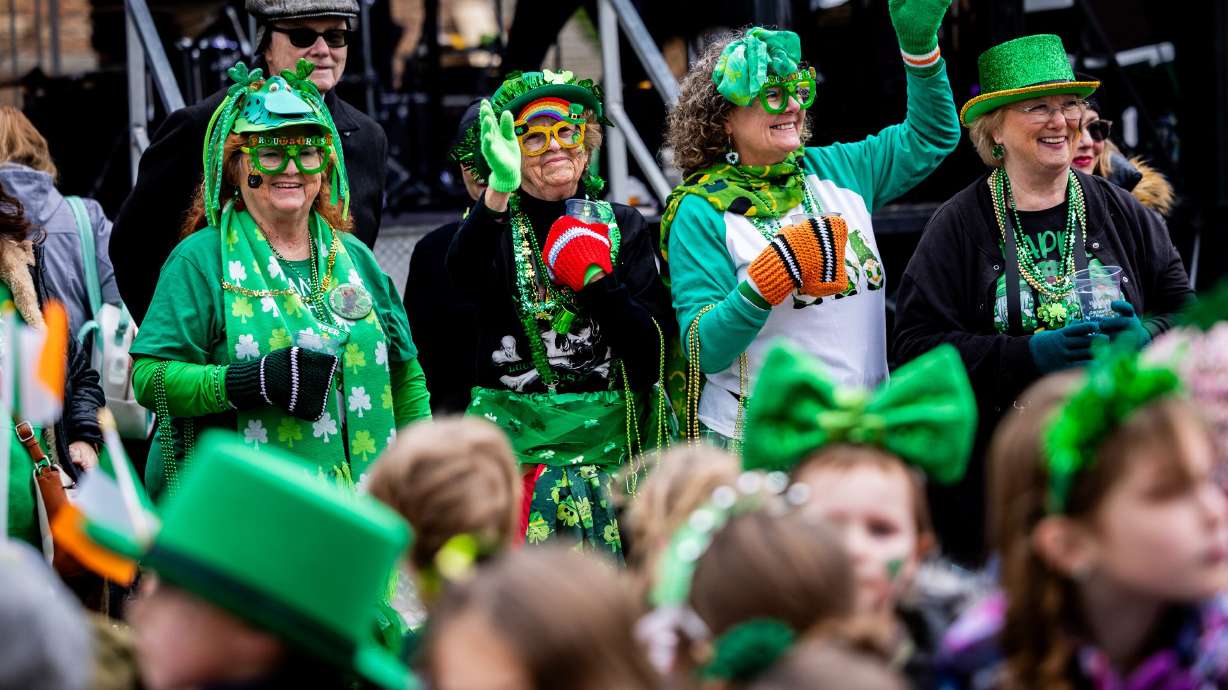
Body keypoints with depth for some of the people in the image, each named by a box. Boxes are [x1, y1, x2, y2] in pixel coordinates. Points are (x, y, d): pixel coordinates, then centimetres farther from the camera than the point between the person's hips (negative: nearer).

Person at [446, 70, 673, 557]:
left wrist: (598, 282, -13)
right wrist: (499, 191, -38)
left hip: (604, 439, 2)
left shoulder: (621, 225, 9)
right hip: (512, 436, -1)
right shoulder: (498, 224, 4)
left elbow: (652, 346, 2)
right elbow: (463, 274, -22)